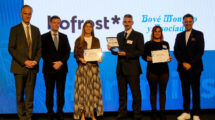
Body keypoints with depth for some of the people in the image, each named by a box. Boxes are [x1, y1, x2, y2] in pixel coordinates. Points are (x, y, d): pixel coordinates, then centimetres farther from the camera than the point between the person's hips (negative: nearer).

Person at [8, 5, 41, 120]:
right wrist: (24, 61, -13)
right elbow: (11, 48, -6)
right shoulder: (15, 29, 0)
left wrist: (36, 61, -6)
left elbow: (39, 48, 12)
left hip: (32, 67, 3)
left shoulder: (36, 30, 11)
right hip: (20, 67, -3)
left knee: (30, 95, 5)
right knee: (20, 94, 5)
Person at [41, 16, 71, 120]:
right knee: (49, 92, 2)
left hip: (62, 68, 2)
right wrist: (52, 64, -12)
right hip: (49, 69, -2)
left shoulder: (64, 37, 13)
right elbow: (43, 53, -2)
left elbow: (67, 52, 7)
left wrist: (61, 62, -9)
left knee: (61, 92, 4)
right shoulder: (44, 37, 4)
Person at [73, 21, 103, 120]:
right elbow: (75, 54, 6)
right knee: (82, 89, -4)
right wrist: (80, 59, -13)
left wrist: (99, 59, -8)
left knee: (94, 89, -1)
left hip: (93, 67, 2)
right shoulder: (79, 40, 7)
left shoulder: (96, 40, 13)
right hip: (82, 67, -2)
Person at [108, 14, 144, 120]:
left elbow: (140, 52, -11)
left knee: (135, 93, 2)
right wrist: (112, 49, -5)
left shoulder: (138, 35, -2)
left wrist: (126, 54, -18)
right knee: (122, 93, 12)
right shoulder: (119, 35, 14)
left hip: (132, 69, -5)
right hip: (120, 68, 5)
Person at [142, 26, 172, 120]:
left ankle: (162, 112, 10)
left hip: (164, 70, 2)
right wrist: (147, 58, -17)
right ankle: (153, 112, 11)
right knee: (153, 91, 3)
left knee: (162, 91, 4)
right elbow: (143, 55, 4)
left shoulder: (165, 44, 11)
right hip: (152, 70, -2)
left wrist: (169, 58, -7)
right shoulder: (148, 44, 4)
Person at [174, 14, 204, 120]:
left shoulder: (198, 34, 2)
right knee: (185, 90, 7)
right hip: (183, 67, 3)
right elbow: (176, 51, 6)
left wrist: (191, 64, -13)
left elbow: (200, 51, -6)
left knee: (195, 91, 1)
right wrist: (183, 63, -8)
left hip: (194, 68, -3)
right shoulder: (179, 36, 12)